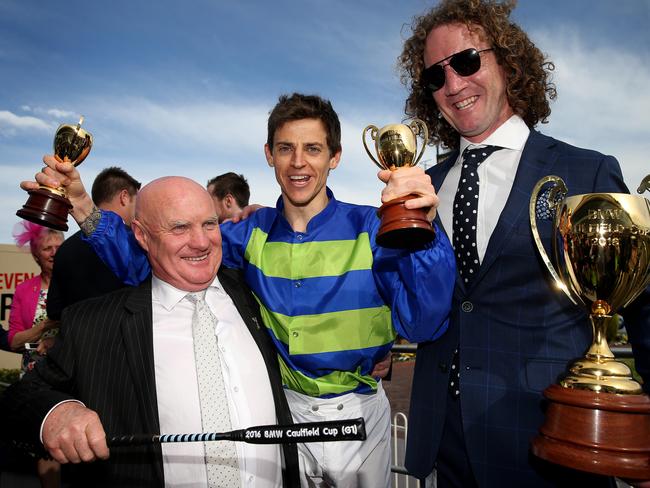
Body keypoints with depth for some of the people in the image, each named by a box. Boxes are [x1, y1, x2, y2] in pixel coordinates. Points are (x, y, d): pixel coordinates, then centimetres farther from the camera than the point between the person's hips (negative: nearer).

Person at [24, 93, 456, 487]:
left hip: (359, 413, -1)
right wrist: (83, 208, -14)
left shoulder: (370, 228, -13)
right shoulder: (251, 234, -4)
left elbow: (422, 325, -23)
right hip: (281, 411, 2)